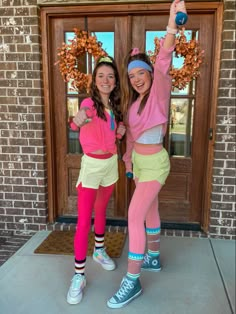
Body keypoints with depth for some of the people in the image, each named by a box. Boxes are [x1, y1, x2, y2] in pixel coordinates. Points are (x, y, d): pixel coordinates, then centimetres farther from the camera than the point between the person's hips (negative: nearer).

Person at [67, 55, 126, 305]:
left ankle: (99, 251, 41)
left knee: (101, 211, 21)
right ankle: (78, 276, 8)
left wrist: (120, 130, -5)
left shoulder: (114, 106, 4)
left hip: (111, 163, 6)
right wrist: (77, 120, -51)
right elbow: (75, 124, -29)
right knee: (84, 222, -4)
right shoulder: (88, 103, -12)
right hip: (91, 165, -5)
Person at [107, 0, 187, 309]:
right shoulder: (132, 101, 7)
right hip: (139, 161, 8)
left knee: (135, 215, -12)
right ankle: (153, 258, 36)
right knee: (149, 210, 18)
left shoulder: (157, 94, -16)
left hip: (154, 163, -8)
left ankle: (132, 281, -1)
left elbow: (162, 64, -30)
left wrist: (172, 25, -41)